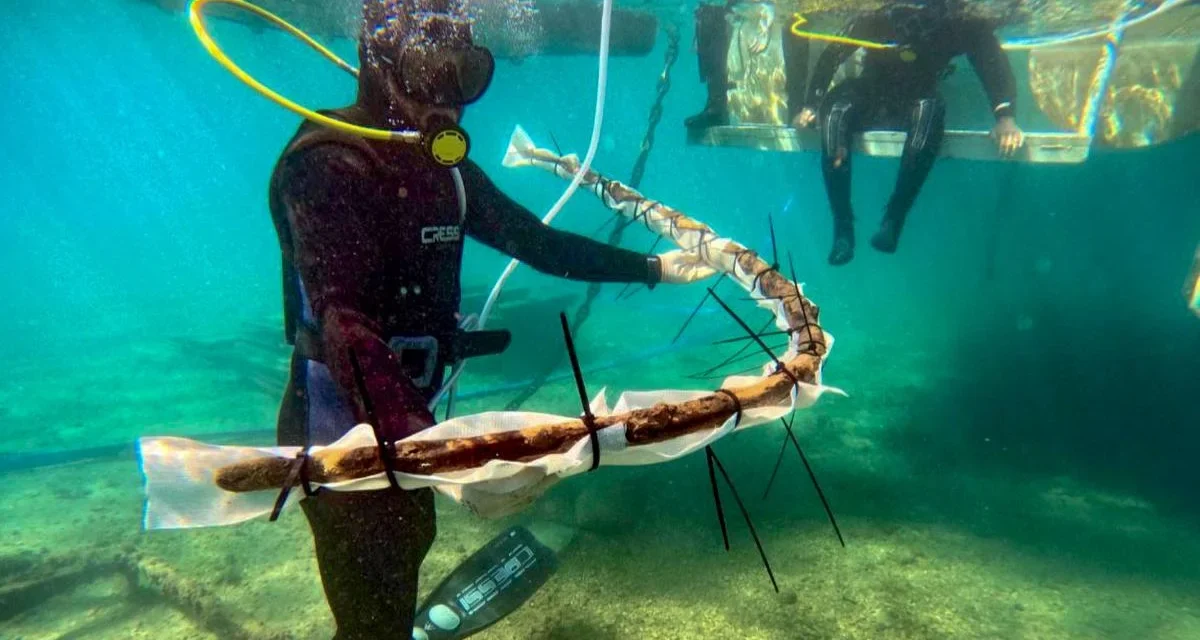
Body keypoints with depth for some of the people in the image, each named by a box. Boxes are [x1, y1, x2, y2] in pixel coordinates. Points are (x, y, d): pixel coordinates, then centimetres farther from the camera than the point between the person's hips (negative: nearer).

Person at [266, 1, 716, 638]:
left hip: (403, 415, 9)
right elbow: (344, 323, -34)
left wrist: (652, 267, 8)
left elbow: (533, 240, 10)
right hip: (340, 420, -8)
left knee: (408, 546, 28)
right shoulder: (327, 162, -22)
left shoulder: (442, 167, 5)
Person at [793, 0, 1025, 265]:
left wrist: (1005, 116, -40)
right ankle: (843, 229, -30)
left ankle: (892, 221, -31)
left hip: (914, 108, 0)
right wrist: (810, 106, -21)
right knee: (836, 109, -34)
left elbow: (994, 65, -23)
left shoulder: (966, 27, -15)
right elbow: (831, 56, -13)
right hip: (870, 102, 0)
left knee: (930, 108, -36)